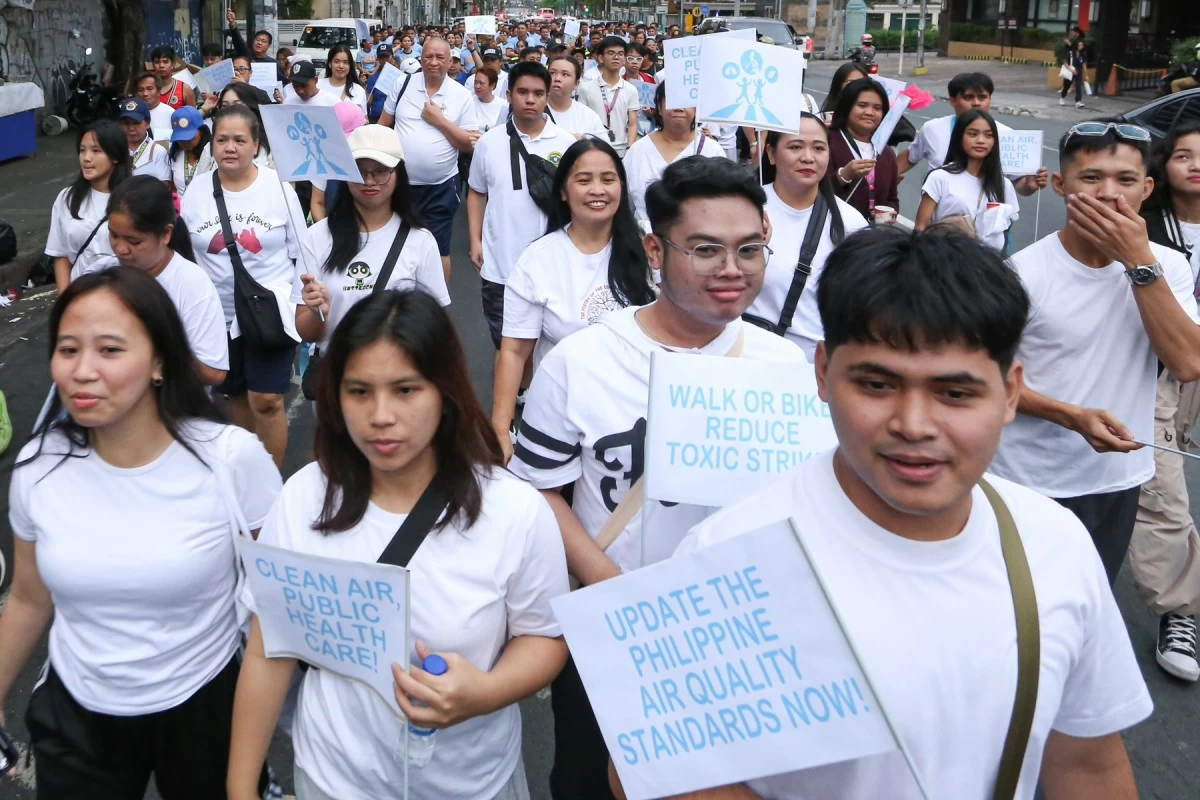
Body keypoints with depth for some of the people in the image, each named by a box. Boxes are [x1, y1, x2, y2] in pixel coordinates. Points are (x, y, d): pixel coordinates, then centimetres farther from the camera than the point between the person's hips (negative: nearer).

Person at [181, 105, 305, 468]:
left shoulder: (278, 187, -5)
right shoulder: (196, 189, 0)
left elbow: (300, 252, 1)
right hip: (218, 314, 3)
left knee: (266, 400, -8)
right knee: (236, 394, 16)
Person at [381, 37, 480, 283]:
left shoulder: (462, 96, -4)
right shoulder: (403, 84, 1)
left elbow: (470, 144, -5)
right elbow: (383, 125, 10)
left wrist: (440, 120, -14)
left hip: (440, 187, -2)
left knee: (439, 250, 7)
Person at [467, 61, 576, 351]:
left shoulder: (566, 143, -3)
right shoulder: (488, 141, 1)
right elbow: (477, 194, 10)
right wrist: (475, 241, 4)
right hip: (499, 264, 1)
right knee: (505, 343, 14)